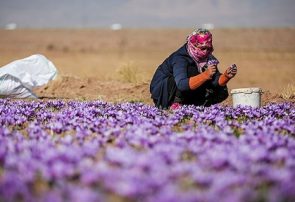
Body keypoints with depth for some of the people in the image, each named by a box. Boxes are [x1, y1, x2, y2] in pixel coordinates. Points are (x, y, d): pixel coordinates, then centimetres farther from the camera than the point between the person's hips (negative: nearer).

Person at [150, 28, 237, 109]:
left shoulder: (207, 57, -6)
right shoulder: (180, 58, -27)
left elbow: (216, 80, -12)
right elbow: (182, 84, -42)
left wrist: (226, 76, -34)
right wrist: (205, 75, -52)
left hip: (185, 97, 7)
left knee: (221, 92, -7)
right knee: (192, 71, -29)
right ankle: (176, 104, -22)